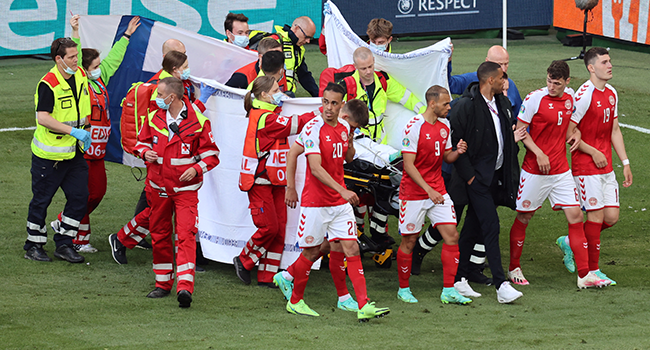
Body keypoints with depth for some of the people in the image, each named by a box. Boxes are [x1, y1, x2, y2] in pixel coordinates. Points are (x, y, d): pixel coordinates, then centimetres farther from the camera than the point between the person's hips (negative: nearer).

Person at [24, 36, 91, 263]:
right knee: (41, 200, 4)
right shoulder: (48, 84, -19)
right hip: (49, 154, -7)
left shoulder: (80, 75, 4)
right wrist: (73, 131, -27)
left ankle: (64, 244, 12)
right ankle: (33, 246, 17)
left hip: (75, 153, 7)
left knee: (79, 197, 2)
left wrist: (85, 131, 13)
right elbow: (43, 118, -26)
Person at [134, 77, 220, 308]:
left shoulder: (197, 122, -8)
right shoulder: (154, 118, 3)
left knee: (186, 235, -15)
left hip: (185, 187, -5)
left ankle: (185, 287, -24)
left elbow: (211, 154, -1)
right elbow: (143, 141, 18)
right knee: (159, 235, 11)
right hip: (158, 187, 5)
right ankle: (163, 284, 25)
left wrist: (197, 169, -18)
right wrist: (145, 152, -5)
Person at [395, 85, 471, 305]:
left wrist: (457, 151, -6)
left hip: (438, 191, 6)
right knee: (409, 241, 2)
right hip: (414, 193, -6)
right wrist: (429, 190, -22)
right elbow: (409, 165, -17)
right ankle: (403, 289, 19)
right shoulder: (414, 127, -15)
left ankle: (449, 291, -2)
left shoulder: (444, 127, 7)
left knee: (451, 236, -4)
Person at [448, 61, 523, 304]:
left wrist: (511, 172, 14)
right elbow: (454, 143, -13)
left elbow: (509, 137, 21)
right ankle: (501, 286, -16)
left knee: (473, 227, 13)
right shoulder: (465, 106, -15)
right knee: (491, 227, -13)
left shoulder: (503, 103, 10)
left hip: (496, 175, 8)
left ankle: (459, 278, 20)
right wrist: (469, 175, -14)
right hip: (478, 177, -7)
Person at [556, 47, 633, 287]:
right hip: (586, 167, -8)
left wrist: (625, 163, 14)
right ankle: (592, 271, 4)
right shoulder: (584, 95, -15)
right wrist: (593, 152, -15)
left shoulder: (611, 94, 11)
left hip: (606, 167, 8)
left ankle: (570, 242, 25)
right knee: (596, 215, -6)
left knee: (611, 216, 4)